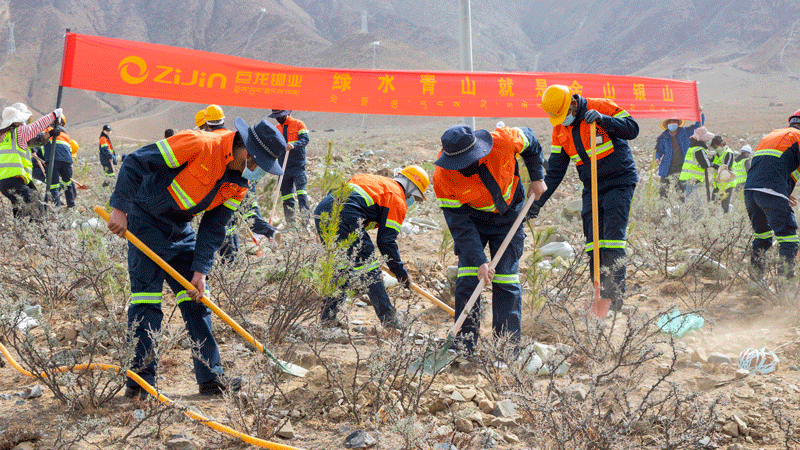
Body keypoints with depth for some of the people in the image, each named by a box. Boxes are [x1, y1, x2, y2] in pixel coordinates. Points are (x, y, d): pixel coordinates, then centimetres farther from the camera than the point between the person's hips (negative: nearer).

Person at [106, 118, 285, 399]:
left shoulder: (238, 185, -3)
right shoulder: (199, 145, -26)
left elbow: (213, 228, 1)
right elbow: (135, 162, -24)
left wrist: (200, 271, -7)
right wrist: (120, 208, -27)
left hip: (180, 232, 7)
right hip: (146, 222, -7)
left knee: (197, 300, 7)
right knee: (147, 299, -10)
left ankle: (210, 378, 13)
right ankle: (140, 381, -1)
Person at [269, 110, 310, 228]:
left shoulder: (298, 124, 2)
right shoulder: (276, 129, 18)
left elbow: (305, 139, -13)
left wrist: (294, 145, -30)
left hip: (298, 165, -5)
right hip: (283, 165, 5)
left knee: (301, 189, -15)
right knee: (286, 193, 4)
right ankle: (290, 222, 9)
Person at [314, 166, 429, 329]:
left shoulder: (377, 181, 33)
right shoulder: (397, 199, 9)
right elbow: (386, 241, 3)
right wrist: (402, 274, 13)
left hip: (320, 211, 8)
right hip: (343, 217, -8)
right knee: (369, 271, 0)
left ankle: (328, 316, 25)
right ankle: (389, 322, 2)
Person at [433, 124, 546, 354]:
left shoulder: (503, 141, -30)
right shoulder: (443, 178, -29)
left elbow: (530, 141, -5)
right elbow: (459, 225, -24)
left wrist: (536, 178, -2)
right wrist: (479, 261, -28)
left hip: (509, 216, 0)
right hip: (472, 219, 0)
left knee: (506, 277, -3)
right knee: (468, 277, -9)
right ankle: (464, 347, 0)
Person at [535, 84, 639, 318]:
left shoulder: (602, 107, -10)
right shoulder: (560, 130, 6)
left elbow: (632, 129, -15)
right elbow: (555, 170, 10)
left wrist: (603, 120, -28)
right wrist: (539, 200, 4)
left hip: (619, 183, -6)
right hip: (591, 189, 6)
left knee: (612, 238, -12)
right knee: (593, 243, 0)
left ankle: (614, 296, -10)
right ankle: (601, 295, 5)